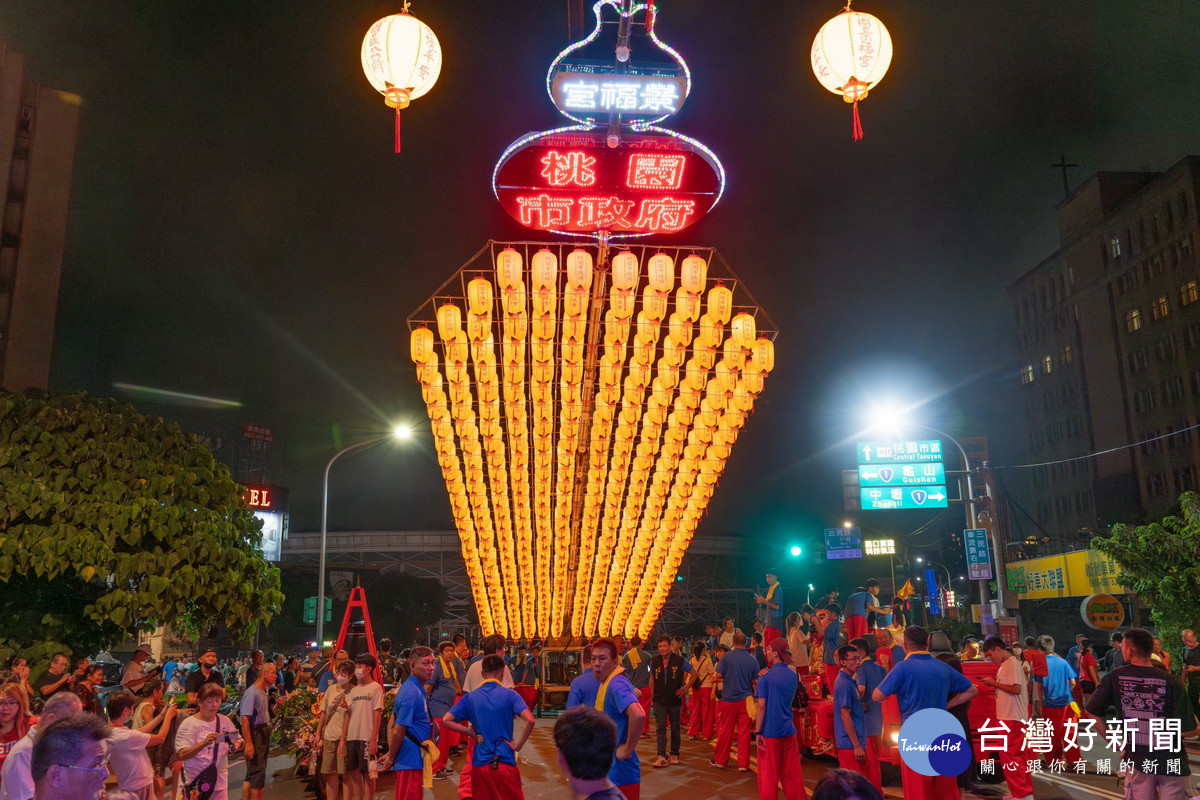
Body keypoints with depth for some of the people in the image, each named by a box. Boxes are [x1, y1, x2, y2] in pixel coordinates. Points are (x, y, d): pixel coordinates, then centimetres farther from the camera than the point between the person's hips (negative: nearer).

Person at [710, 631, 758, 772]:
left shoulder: (726, 657, -7)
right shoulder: (752, 660, -1)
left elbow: (718, 676, -8)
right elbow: (756, 682, 1)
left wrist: (714, 679, 14)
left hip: (728, 698, -1)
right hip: (745, 699, 1)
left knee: (725, 731, 8)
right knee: (744, 732, 5)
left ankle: (719, 760, 20)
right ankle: (743, 764, 7)